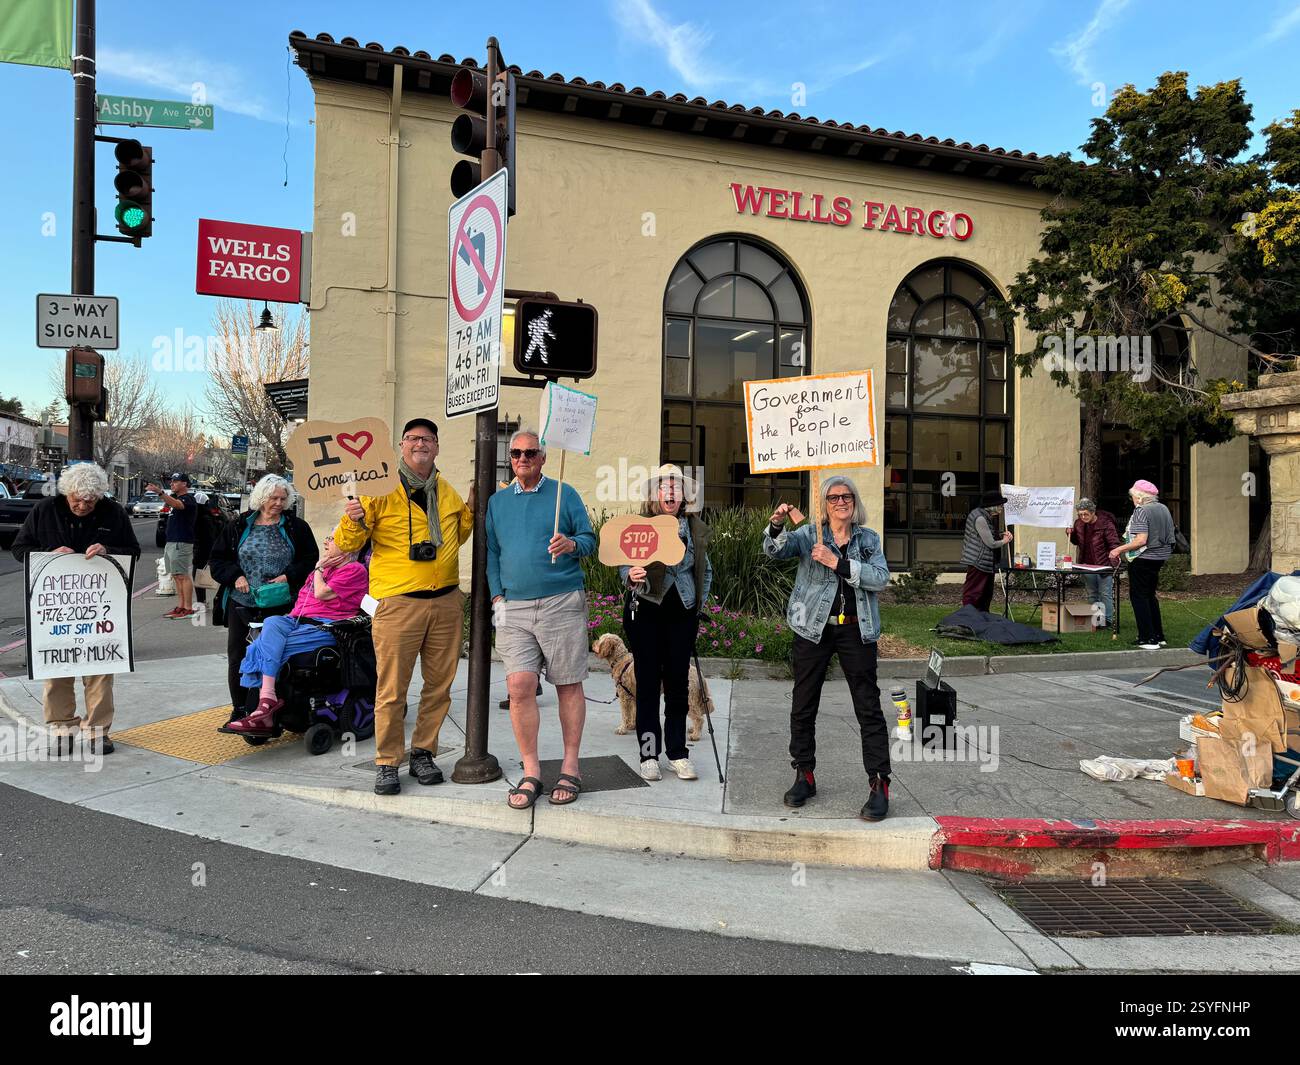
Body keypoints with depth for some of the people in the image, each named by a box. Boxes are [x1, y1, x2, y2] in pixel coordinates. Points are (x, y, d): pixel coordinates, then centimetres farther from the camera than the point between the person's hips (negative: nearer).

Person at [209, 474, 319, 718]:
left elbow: (311, 559, 5)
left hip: (280, 605, -2)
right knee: (238, 657, 6)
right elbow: (217, 559, 12)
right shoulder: (239, 526, 8)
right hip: (241, 604, 2)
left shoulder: (296, 527, 5)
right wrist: (235, 576, -5)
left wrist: (289, 576, -9)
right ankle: (240, 710, 19)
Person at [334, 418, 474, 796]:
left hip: (446, 600, 5)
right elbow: (348, 544, -3)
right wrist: (353, 520, -23)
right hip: (399, 603, -4)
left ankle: (423, 753, 25)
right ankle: (387, 763, 14)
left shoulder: (447, 492, 13)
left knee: (439, 685, 10)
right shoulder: (381, 489, -2)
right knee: (392, 689, 0)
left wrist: (471, 509, 12)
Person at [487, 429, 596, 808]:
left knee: (569, 686, 2)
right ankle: (531, 773, 4)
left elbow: (590, 539, 5)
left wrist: (572, 543, -18)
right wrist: (497, 598, 6)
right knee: (519, 687, -7)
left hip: (562, 603, -2)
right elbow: (491, 553, 17)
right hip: (514, 608, 2)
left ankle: (570, 769, 14)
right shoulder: (497, 502, 16)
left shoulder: (564, 494, 6)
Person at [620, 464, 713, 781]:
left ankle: (678, 754, 15)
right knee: (648, 682, 2)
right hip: (645, 612, -2)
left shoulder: (696, 529, 6)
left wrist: (698, 604, 8)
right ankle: (649, 755, 9)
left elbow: (705, 571, 15)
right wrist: (631, 575, -27)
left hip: (682, 613, 2)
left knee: (678, 682, 6)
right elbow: (625, 566, -5)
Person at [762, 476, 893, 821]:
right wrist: (776, 525, -32)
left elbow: (881, 577, -7)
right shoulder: (809, 534, 4)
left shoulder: (869, 538, 8)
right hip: (814, 628, 0)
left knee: (869, 708, -1)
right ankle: (804, 776, 23)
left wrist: (838, 563, -17)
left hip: (856, 631, 0)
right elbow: (774, 550, -12)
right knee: (803, 706, 7)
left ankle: (879, 784, 6)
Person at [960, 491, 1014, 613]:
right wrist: (1003, 541, 0)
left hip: (985, 563, 11)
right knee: (972, 594, -6)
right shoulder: (979, 519, -20)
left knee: (986, 594, 16)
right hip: (977, 562, -11)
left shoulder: (985, 516, 12)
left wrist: (1001, 536, 6)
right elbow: (991, 544, -19)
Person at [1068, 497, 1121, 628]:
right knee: (1091, 594, 14)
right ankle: (1093, 618, 21)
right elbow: (1076, 542, 19)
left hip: (1103, 565, -6)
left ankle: (1106, 619, 7)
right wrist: (1071, 534, -1)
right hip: (1087, 565, 6)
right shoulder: (1079, 523, 4)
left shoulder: (1105, 523, -13)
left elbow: (1114, 542, -13)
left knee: (1105, 594, 0)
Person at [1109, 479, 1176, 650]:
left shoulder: (1141, 511, -17)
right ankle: (1159, 637, 22)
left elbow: (1141, 540, -23)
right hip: (1159, 558, 9)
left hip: (1143, 559, -9)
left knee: (1138, 596, 0)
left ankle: (1148, 639, -2)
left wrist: (1119, 549, -18)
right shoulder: (1163, 508, 10)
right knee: (1150, 595, 18)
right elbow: (1168, 536, 17)